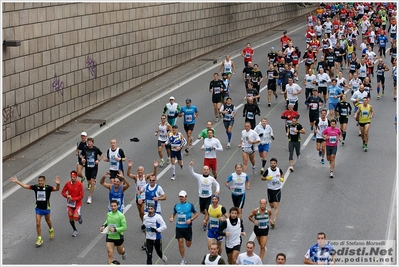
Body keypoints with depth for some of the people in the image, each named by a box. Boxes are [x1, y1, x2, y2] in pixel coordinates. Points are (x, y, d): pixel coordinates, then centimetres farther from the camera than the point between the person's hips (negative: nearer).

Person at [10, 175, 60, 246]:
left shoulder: (48, 188, -18)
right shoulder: (35, 187, -8)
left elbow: (56, 189, -31)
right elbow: (25, 186, -2)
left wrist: (57, 184, -52)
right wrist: (17, 181, -6)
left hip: (46, 208, -2)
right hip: (38, 208, 2)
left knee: (48, 221, 21)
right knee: (38, 224, -3)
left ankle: (51, 230, 52)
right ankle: (39, 239, 6)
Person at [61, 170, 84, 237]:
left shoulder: (80, 184, -16)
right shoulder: (67, 184, -7)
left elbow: (81, 196, -14)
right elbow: (63, 192, 4)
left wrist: (73, 199, -23)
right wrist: (67, 196, -18)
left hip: (77, 203, -3)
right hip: (70, 203, 3)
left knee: (75, 217, -18)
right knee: (70, 218, 7)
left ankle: (79, 216, 20)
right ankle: (75, 230, 29)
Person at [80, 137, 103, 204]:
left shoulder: (96, 149, -11)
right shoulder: (85, 149, -6)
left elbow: (101, 155, 6)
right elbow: (82, 155, 11)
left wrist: (98, 160, -11)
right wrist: (82, 159, -11)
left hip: (94, 167, -3)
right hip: (87, 167, 3)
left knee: (92, 182, -11)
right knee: (89, 182, 14)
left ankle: (90, 197, -5)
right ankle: (94, 182, 53)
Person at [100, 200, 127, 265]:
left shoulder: (121, 215, -18)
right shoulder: (108, 214, -2)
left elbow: (124, 227, -19)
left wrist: (115, 229, -29)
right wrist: (104, 225, 3)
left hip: (118, 237, -2)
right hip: (109, 237, 2)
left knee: (120, 252, 23)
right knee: (110, 254, -9)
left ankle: (123, 252, 61)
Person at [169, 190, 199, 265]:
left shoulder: (190, 205, -6)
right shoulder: (176, 206, 3)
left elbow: (196, 213, 0)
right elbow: (173, 213, 16)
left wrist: (191, 219, -16)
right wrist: (171, 218, -7)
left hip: (187, 227, -2)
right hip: (179, 227, 2)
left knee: (188, 245, 7)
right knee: (180, 244, -4)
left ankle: (189, 239, 46)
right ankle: (183, 260, 10)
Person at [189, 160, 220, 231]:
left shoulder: (211, 178, -1)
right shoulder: (199, 177, -4)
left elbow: (217, 184, 13)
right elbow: (192, 172, -14)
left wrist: (217, 190, -6)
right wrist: (191, 166, -32)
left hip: (209, 197, -1)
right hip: (201, 197, 1)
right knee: (202, 211, 14)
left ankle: (204, 225, 6)